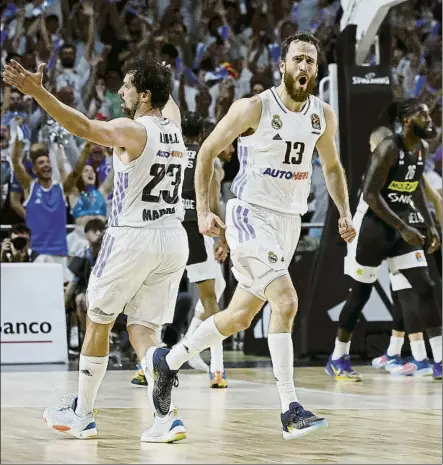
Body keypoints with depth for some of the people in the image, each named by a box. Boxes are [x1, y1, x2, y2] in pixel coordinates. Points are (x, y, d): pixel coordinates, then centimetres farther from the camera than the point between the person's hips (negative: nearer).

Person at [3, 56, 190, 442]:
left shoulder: (131, 131, -12)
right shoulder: (173, 128, 9)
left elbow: (84, 127, -29)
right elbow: (168, 102, 33)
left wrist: (38, 92, -37)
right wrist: (160, 79, 55)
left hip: (132, 237, -6)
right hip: (174, 239, 6)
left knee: (97, 323, 12)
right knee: (142, 332, 9)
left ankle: (82, 414, 20)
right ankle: (167, 417, -8)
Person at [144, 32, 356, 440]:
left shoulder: (324, 116, 3)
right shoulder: (255, 108, -13)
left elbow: (332, 167, 19)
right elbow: (208, 151, -4)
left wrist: (345, 214, 5)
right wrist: (204, 211, -11)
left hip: (290, 222, 7)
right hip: (251, 217, -7)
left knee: (240, 316, 14)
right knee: (286, 302, -22)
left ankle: (168, 361, 35)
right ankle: (290, 410, -20)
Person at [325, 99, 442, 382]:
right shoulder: (389, 148, -21)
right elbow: (371, 194, -24)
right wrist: (403, 229, -26)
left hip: (402, 223, 7)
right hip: (374, 223, -7)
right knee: (361, 292, 1)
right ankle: (338, 359, 15)